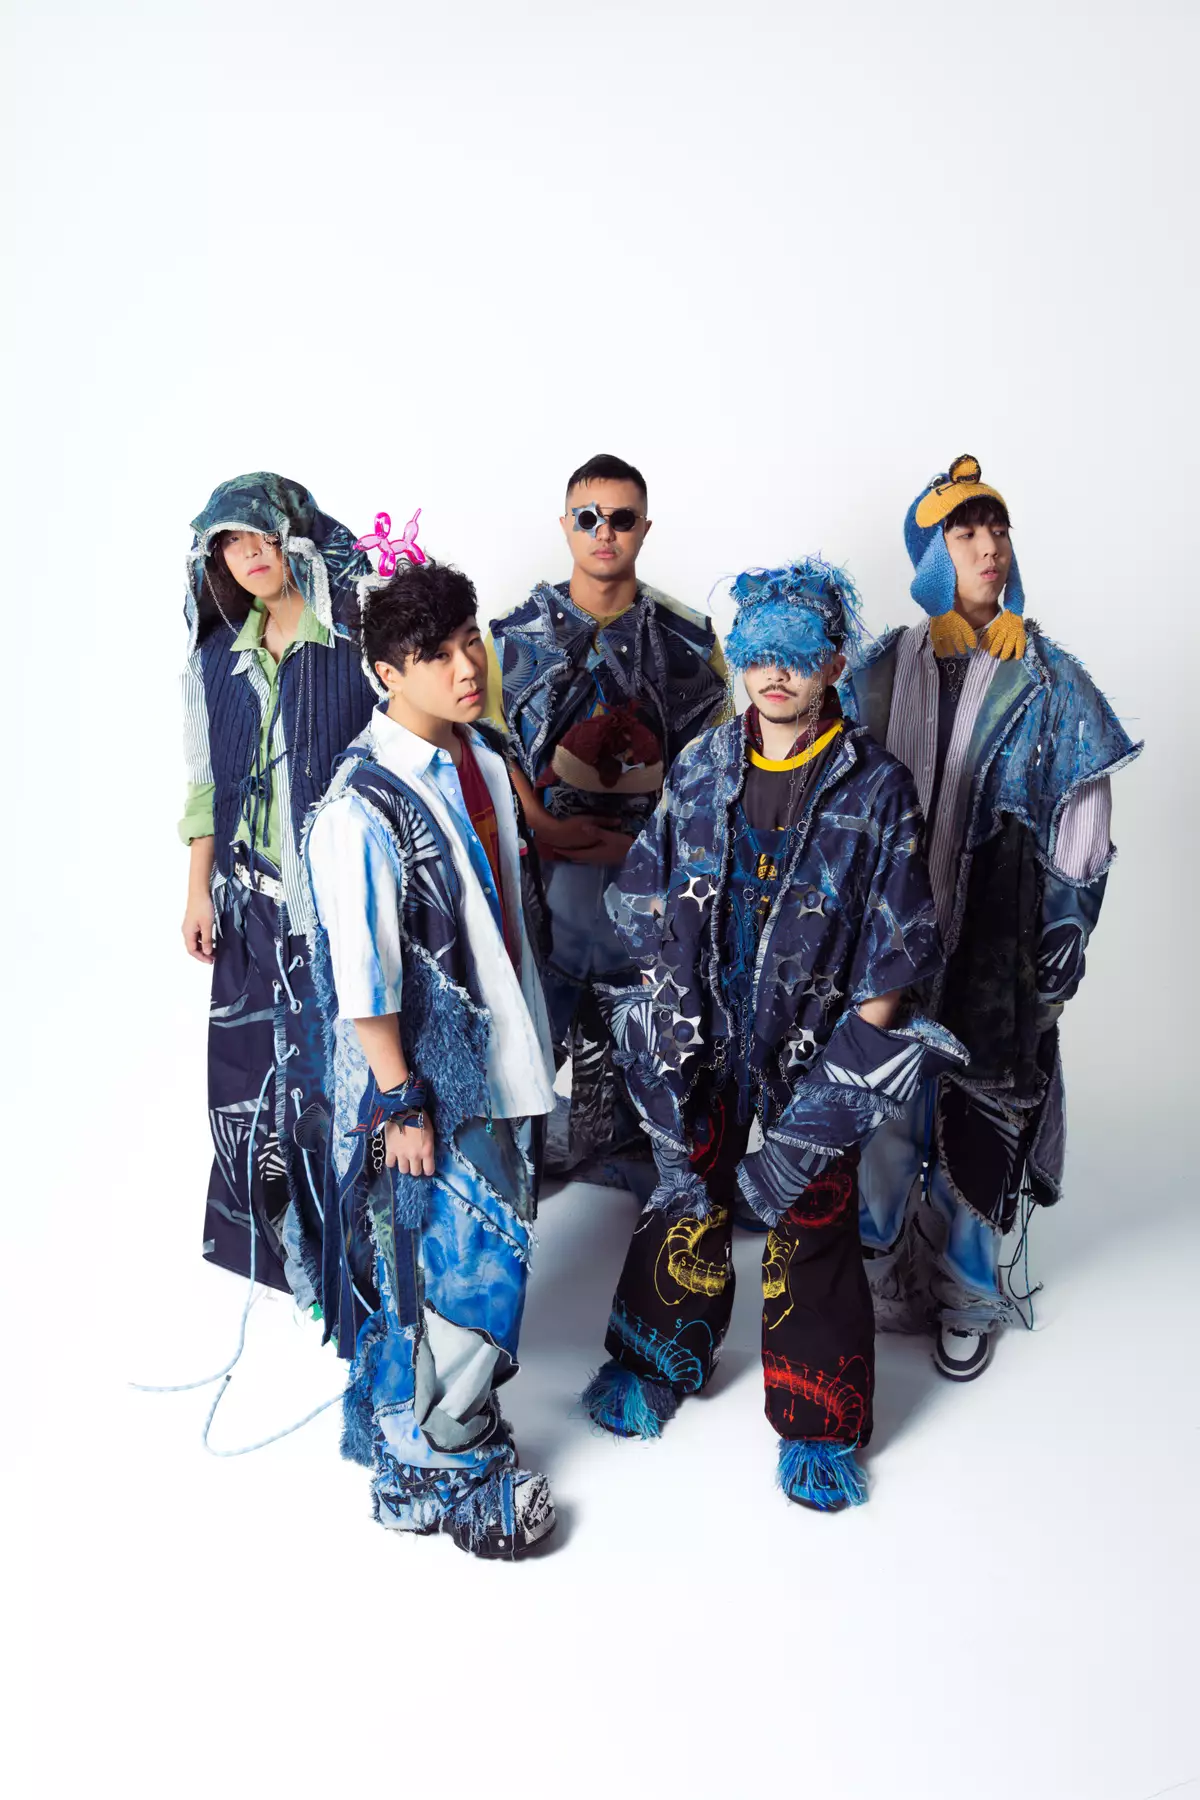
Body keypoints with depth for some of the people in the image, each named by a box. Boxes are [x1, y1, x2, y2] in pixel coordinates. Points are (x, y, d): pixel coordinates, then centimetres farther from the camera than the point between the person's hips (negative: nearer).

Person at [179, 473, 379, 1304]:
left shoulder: (362, 638, -7)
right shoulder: (219, 659, 9)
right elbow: (208, 782, 13)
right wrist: (199, 891, 10)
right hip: (254, 903, 5)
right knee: (255, 1071, 12)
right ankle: (282, 1240, 33)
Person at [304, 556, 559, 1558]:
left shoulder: (482, 761, 5)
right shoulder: (363, 808, -22)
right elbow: (361, 984, -20)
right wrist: (400, 1104, -17)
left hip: (491, 1059, 8)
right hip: (419, 1074, -8)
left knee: (489, 1246, 19)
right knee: (447, 1267, 3)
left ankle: (462, 1418, 41)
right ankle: (435, 1475, 25)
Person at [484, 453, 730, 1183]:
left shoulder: (687, 639, 4)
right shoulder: (519, 634, 6)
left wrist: (645, 843, -10)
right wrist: (544, 827, -10)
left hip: (652, 862, 0)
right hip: (546, 859, 1)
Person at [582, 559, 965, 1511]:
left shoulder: (877, 788, -10)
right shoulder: (701, 768, 0)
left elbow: (891, 949, -7)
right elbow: (651, 905, 6)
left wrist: (860, 1056, -8)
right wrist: (668, 1016, 3)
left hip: (815, 1051, -2)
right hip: (702, 1042, 3)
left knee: (812, 1235, 11)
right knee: (688, 1206, 18)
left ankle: (819, 1427, 31)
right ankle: (659, 1363, 43)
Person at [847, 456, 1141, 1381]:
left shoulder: (1051, 682, 0)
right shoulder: (884, 669, 5)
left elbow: (1081, 834, 0)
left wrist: (1060, 958, -4)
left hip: (993, 946, -1)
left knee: (976, 1122, 6)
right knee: (878, 1113, 8)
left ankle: (967, 1300, 28)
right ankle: (880, 1277, 31)